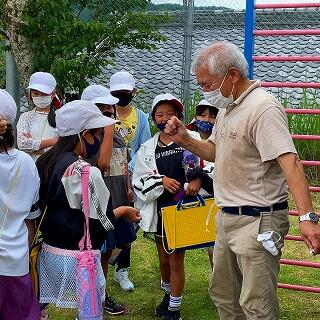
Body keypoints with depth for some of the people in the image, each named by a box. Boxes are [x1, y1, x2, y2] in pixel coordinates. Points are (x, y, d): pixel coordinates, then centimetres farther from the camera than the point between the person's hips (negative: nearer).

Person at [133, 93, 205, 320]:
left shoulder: (192, 139, -3)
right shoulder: (147, 149, 6)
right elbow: (139, 181, 0)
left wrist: (198, 179, -24)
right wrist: (162, 180, -15)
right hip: (160, 209, 4)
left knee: (176, 260, 0)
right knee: (164, 260, 18)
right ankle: (168, 295, 43)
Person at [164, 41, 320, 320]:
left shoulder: (263, 107, -20)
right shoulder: (227, 107, 11)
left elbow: (290, 163, -29)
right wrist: (185, 140, 3)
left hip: (257, 222, -10)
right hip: (228, 218, 10)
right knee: (223, 294, 19)